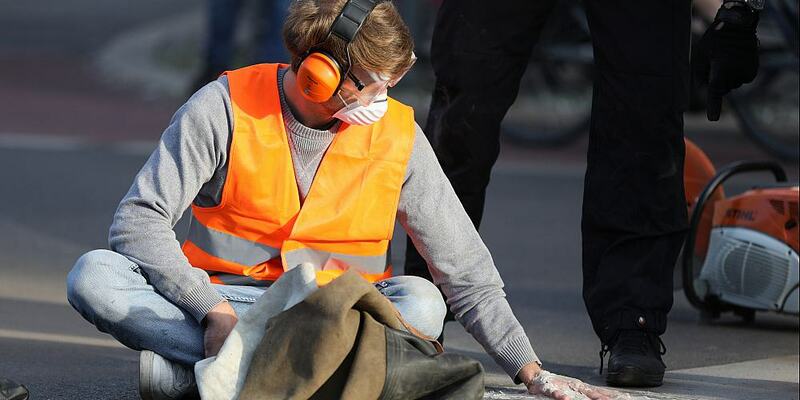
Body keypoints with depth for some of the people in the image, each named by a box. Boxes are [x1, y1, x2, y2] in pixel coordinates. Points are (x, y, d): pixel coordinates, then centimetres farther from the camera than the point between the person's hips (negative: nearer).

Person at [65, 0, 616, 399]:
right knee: (94, 277, -27)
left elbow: (467, 274, 0)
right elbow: (139, 221, -12)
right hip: (223, 298, -1)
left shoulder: (399, 137, -4)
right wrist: (214, 312, -24)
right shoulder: (225, 107, -10)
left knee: (420, 302, -32)